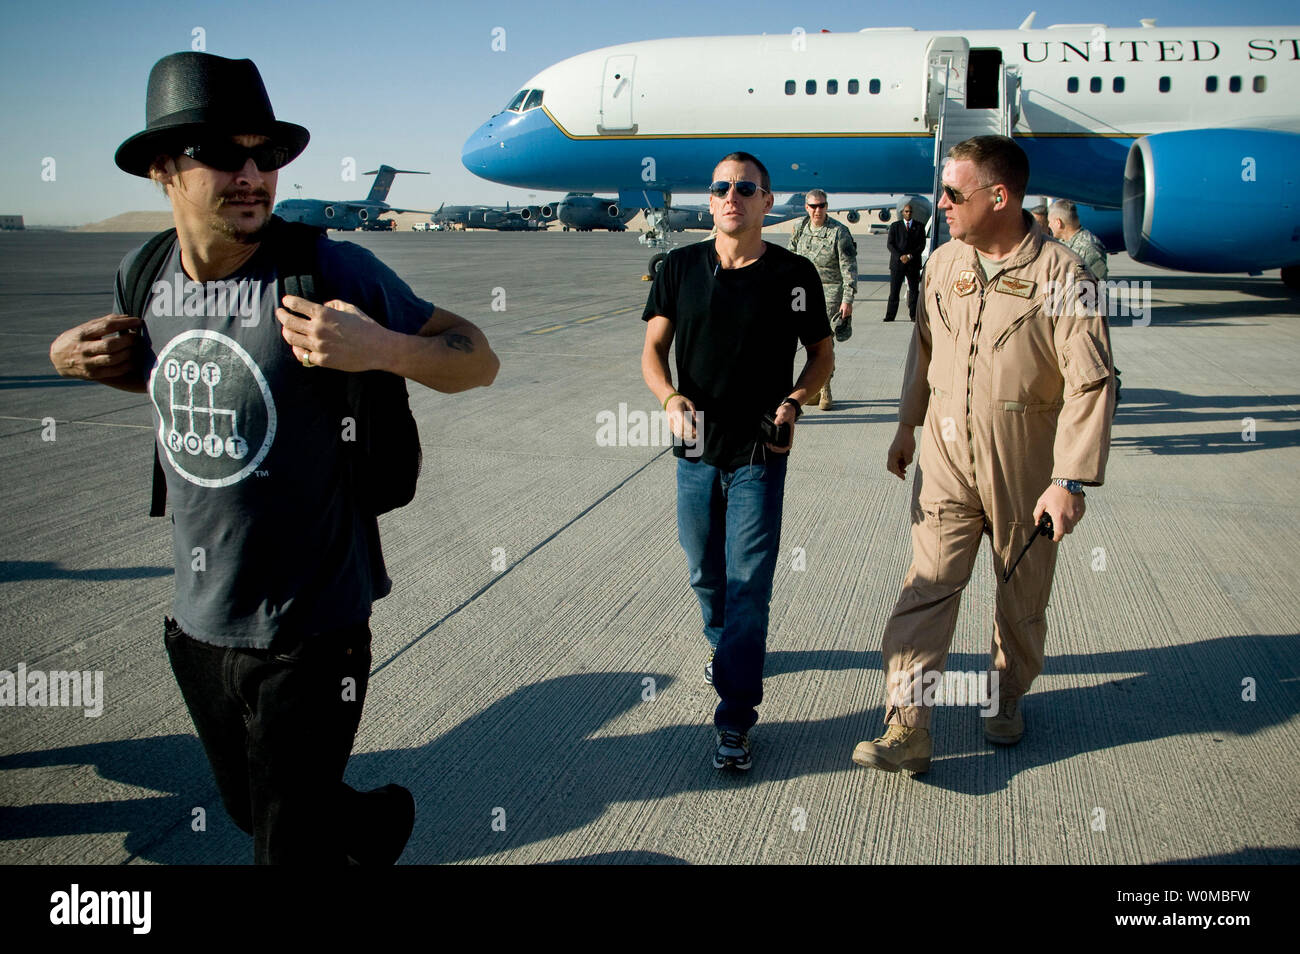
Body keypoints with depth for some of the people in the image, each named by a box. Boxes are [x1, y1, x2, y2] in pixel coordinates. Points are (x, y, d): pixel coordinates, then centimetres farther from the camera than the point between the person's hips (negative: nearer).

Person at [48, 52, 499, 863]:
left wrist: (382, 349, -32)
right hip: (196, 622, 6)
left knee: (289, 844, 8)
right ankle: (383, 819, 54)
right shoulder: (143, 276, 1)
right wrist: (77, 358, 1)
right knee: (252, 813, 26)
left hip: (309, 634, -6)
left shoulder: (332, 271, -17)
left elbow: (478, 361, -14)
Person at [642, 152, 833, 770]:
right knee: (705, 573, 17)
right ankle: (726, 646, 47)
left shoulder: (794, 275, -4)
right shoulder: (681, 267, 1)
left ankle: (735, 718, 1)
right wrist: (671, 399, -16)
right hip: (696, 449, 3)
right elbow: (652, 349, 3)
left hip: (759, 453, -3)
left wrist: (793, 403, -11)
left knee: (749, 582, -5)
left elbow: (821, 354, 7)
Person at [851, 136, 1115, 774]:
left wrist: (1071, 482, -18)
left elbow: (1092, 385, -15)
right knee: (928, 587, -5)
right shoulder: (944, 264, 4)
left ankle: (1008, 697, 37)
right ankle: (907, 727, -4)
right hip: (947, 460, 3)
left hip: (1027, 471, -3)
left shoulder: (1060, 276, -13)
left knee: (1022, 595, 14)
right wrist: (908, 425, 21)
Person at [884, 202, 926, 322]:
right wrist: (900, 256, -13)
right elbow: (890, 244, 0)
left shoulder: (919, 226, 10)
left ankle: (913, 315, 7)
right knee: (894, 291, -5)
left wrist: (910, 256, -11)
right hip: (897, 263, -1)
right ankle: (890, 315, -3)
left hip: (913, 263, 1)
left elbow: (922, 245, 3)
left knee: (914, 290, 3)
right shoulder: (895, 226, 9)